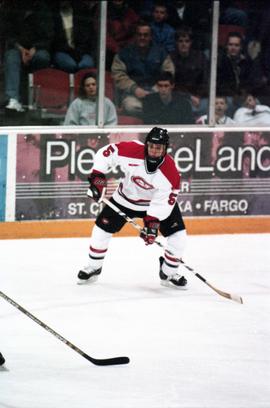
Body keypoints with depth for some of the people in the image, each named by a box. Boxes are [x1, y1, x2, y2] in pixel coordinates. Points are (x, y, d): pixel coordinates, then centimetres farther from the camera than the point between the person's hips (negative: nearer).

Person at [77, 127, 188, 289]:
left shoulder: (170, 172, -30)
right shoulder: (131, 150, -31)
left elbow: (163, 202, -25)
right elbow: (105, 153, -18)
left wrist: (153, 223, -32)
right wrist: (97, 177, -23)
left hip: (159, 201, -1)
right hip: (126, 197, 1)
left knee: (178, 235, -12)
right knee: (102, 228, -1)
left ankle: (169, 273, 10)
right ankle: (93, 268, 21)